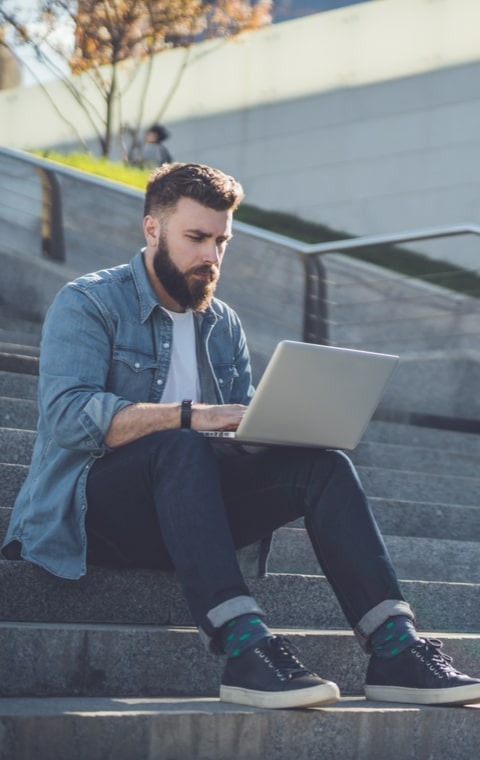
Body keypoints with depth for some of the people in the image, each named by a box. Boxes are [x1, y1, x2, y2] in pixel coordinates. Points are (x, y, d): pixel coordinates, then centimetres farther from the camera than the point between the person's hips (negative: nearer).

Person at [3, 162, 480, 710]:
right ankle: (244, 647, -48)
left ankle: (395, 649, -28)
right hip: (91, 511, -5)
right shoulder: (86, 305, -3)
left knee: (322, 463, -16)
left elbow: (243, 432, 14)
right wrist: (190, 415, -30)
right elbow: (68, 414, -20)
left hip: (187, 512, 6)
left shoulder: (224, 325, 18)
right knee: (180, 446, -36)